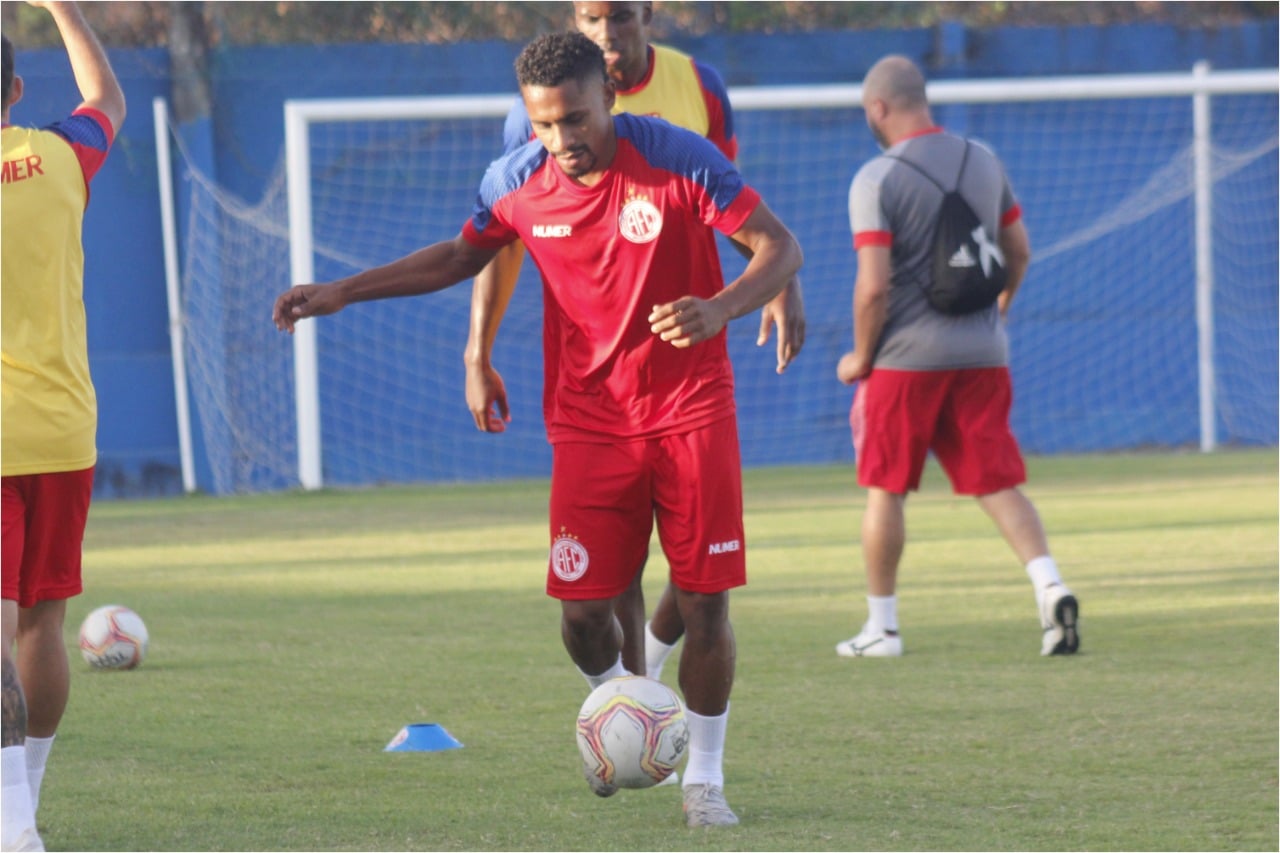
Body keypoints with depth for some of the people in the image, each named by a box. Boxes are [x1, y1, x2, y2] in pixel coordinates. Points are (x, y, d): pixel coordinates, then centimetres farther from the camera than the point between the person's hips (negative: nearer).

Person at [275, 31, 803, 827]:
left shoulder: (678, 158, -16)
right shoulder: (518, 183, -5)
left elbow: (780, 247, -13)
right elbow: (461, 256, 16)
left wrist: (721, 308, -33)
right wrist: (342, 292, 10)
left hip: (691, 410, -2)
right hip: (590, 421, 2)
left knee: (704, 599, -5)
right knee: (583, 610, -5)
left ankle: (705, 776, 12)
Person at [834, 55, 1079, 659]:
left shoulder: (876, 180, -12)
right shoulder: (982, 162, 7)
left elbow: (874, 287, -17)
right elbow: (1019, 254, 15)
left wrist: (861, 357, -4)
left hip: (907, 356, -5)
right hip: (981, 354, 5)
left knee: (886, 489, 8)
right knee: (998, 482, 5)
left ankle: (881, 626, 14)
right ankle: (1049, 585, -16)